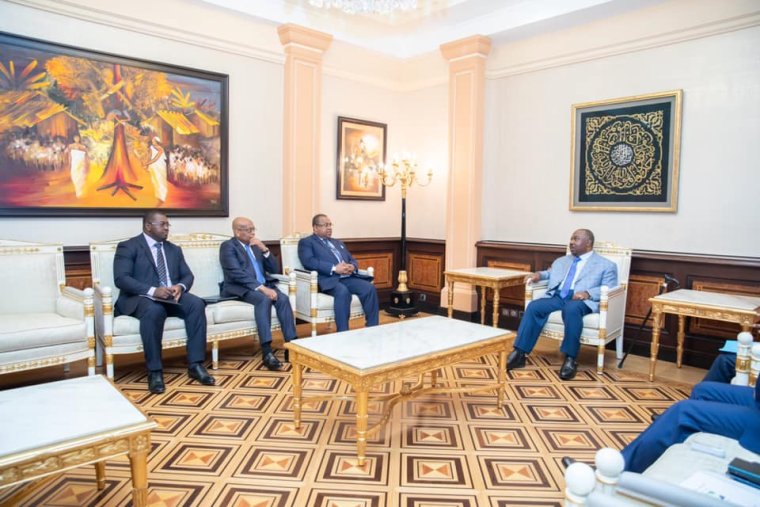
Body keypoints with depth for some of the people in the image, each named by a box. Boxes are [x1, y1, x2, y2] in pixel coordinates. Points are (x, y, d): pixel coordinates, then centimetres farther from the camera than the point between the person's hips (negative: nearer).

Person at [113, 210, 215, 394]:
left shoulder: (174, 249, 20)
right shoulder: (128, 247, 2)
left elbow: (187, 275, 14)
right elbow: (121, 279, -11)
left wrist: (180, 286, -12)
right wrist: (152, 291, -25)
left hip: (171, 296, 5)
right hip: (141, 297, -5)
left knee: (197, 304, -25)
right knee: (154, 310, -39)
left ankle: (195, 364, -22)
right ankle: (155, 371, -28)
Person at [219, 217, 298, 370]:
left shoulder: (256, 246, 19)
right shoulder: (228, 246, -1)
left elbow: (274, 269, 13)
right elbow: (237, 274, -16)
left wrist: (264, 250, -2)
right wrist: (261, 288, -25)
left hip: (264, 285, 6)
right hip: (240, 288, -6)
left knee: (283, 298, -24)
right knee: (264, 299, -35)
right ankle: (267, 352, -39)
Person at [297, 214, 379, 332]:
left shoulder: (338, 242, 31)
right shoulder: (306, 242, 10)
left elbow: (353, 260, 25)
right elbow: (308, 262, -8)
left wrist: (352, 267, -2)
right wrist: (334, 268, -18)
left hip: (348, 277, 6)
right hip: (328, 279, -6)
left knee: (369, 288, -22)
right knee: (343, 292, -36)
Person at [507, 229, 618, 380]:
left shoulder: (606, 265, 12)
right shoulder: (561, 261, 29)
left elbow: (609, 290, 1)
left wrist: (588, 293, -17)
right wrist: (539, 274, 12)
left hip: (582, 301, -4)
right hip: (556, 297, 5)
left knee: (571, 309, -39)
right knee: (533, 307, -25)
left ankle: (570, 359, -31)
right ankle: (519, 354, -26)